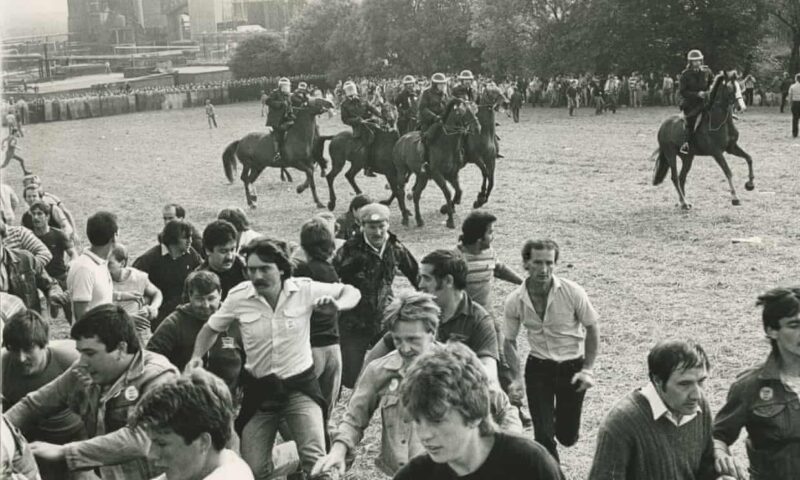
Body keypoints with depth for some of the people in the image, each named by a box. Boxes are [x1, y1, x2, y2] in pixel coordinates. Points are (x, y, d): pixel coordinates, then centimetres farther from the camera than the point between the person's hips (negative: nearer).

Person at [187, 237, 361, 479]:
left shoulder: (305, 289, -13)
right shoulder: (238, 296, -9)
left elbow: (352, 292, -2)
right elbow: (211, 328, 9)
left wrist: (337, 305, -25)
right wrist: (197, 357, -9)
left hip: (300, 385, -2)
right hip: (260, 389, 2)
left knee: (316, 460, -18)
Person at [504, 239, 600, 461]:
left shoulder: (573, 292, -17)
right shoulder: (514, 301, -11)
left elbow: (592, 329, -4)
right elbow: (510, 341, 3)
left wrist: (587, 370, -9)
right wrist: (516, 377, -8)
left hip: (572, 367, -1)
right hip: (538, 368, 1)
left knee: (567, 437, 8)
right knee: (543, 436, -6)